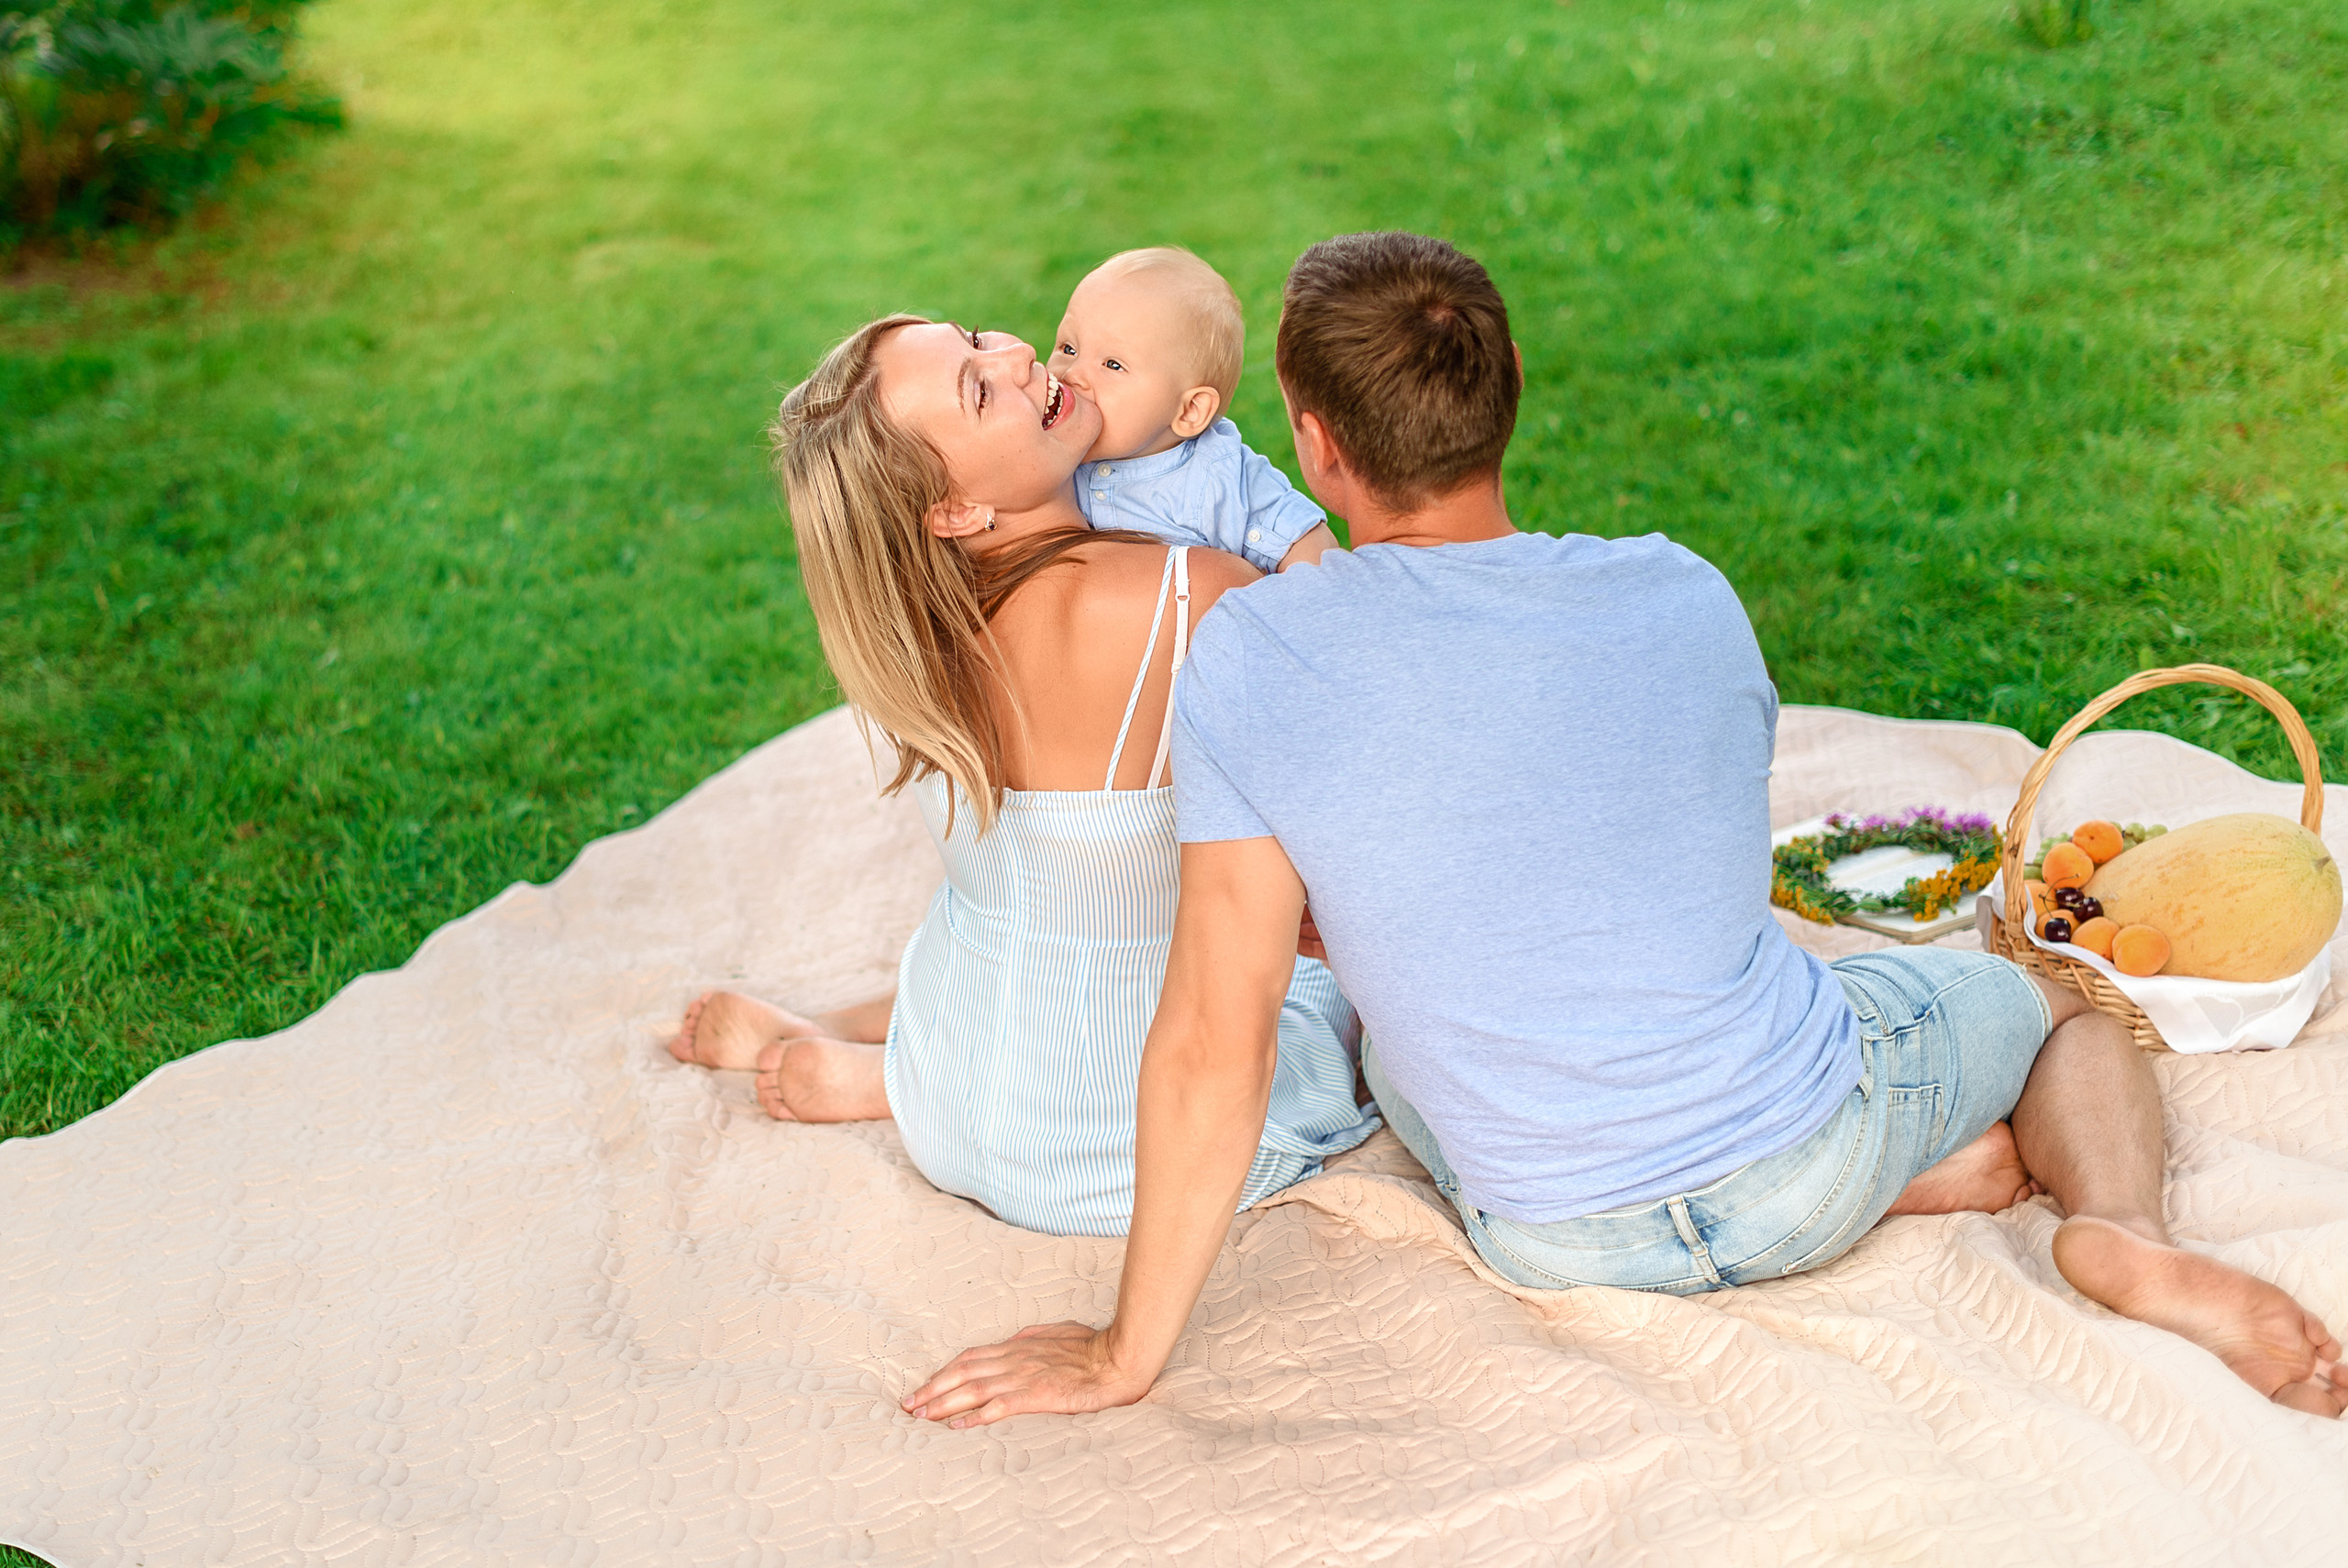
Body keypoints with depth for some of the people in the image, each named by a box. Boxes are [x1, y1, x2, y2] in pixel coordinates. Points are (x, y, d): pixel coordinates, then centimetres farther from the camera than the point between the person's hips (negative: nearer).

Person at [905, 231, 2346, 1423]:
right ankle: (2122, 1228, -3)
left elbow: (1215, 1045, -19)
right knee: (2066, 1002, 33)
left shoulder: (1248, 657, -20)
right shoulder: (1687, 598, -10)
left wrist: (1129, 1352, -6)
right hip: (1803, 1164, 3)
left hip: (1562, 1242, -2)